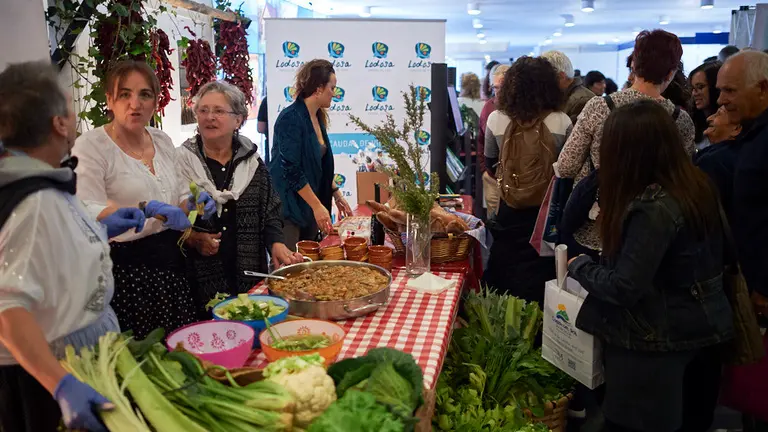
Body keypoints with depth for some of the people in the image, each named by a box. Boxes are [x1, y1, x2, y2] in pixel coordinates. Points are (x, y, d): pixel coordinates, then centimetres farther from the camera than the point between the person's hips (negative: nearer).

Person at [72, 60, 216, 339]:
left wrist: (192, 204, -2)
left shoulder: (162, 141, 11)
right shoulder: (91, 146, -7)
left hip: (172, 263, 6)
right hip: (127, 266, -5)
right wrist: (149, 209, -28)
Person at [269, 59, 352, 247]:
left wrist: (336, 194, 16)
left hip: (309, 208, 9)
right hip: (288, 208, -8)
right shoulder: (291, 118, -16)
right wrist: (317, 206, -19)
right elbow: (291, 170, -20)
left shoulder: (317, 118, 9)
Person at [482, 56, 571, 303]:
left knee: (503, 274, 17)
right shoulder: (562, 122, -12)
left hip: (509, 210, 1)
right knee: (542, 278, 11)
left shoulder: (496, 119, -9)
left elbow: (491, 167, 4)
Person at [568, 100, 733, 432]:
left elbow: (624, 289, -27)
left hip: (659, 342, -8)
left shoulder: (652, 207, -29)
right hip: (704, 331, 9)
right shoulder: (698, 185, -1)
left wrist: (579, 265, -9)